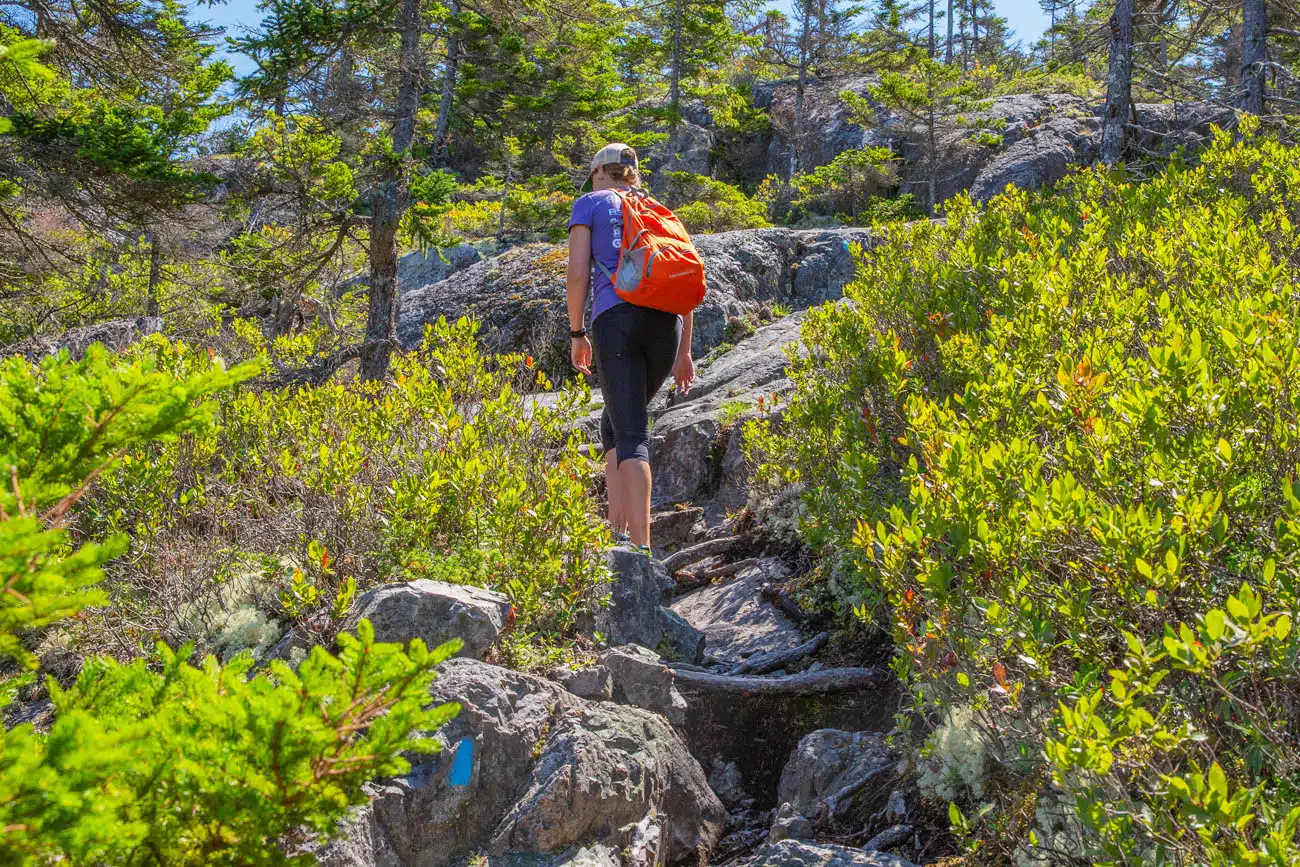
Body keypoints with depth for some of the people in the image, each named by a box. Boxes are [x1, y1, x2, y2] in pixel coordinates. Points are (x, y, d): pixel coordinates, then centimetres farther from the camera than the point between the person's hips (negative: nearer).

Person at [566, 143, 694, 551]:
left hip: (616, 318, -4)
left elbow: (577, 272, 2)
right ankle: (618, 531, 9)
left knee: (631, 434, -9)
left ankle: (640, 547, -19)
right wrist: (684, 351, 22)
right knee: (614, 423, 19)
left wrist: (576, 333, 9)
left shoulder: (590, 204, 15)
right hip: (666, 320, 4)